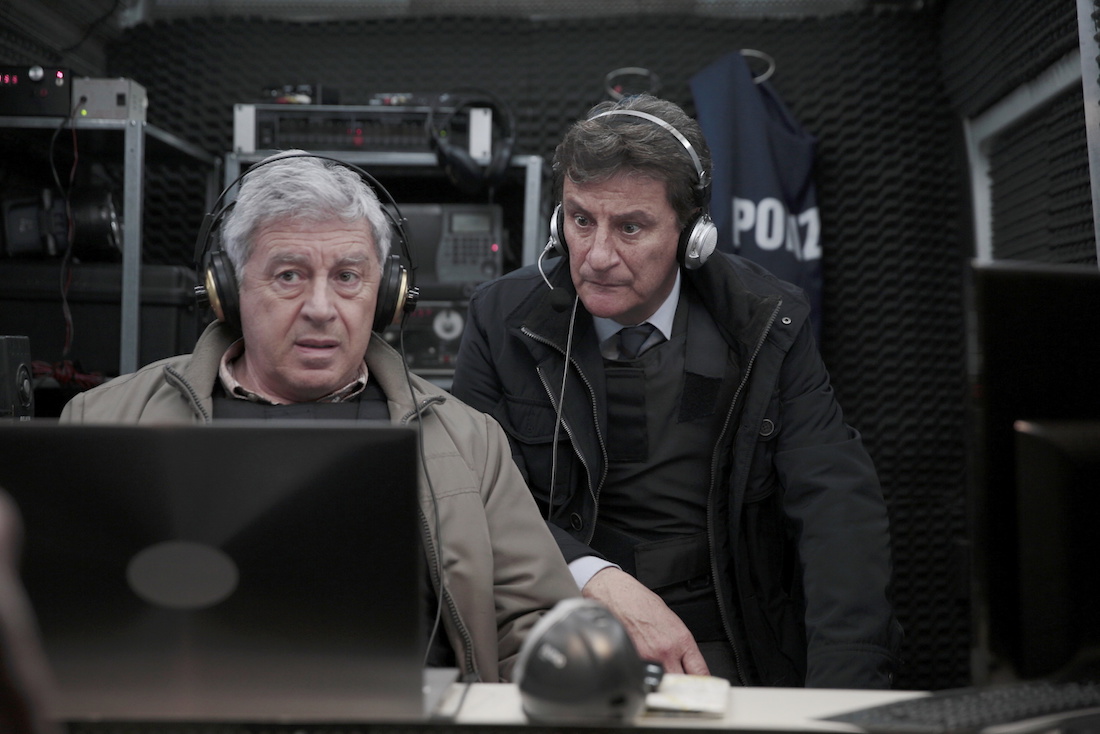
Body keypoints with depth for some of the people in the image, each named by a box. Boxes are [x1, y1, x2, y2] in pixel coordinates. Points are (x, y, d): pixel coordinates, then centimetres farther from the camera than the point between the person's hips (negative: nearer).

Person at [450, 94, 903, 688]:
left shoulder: (767, 323, 0)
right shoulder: (502, 319, 1)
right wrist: (600, 583, -21)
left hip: (731, 653, 2)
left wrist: (844, 690, -21)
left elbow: (840, 505, -7)